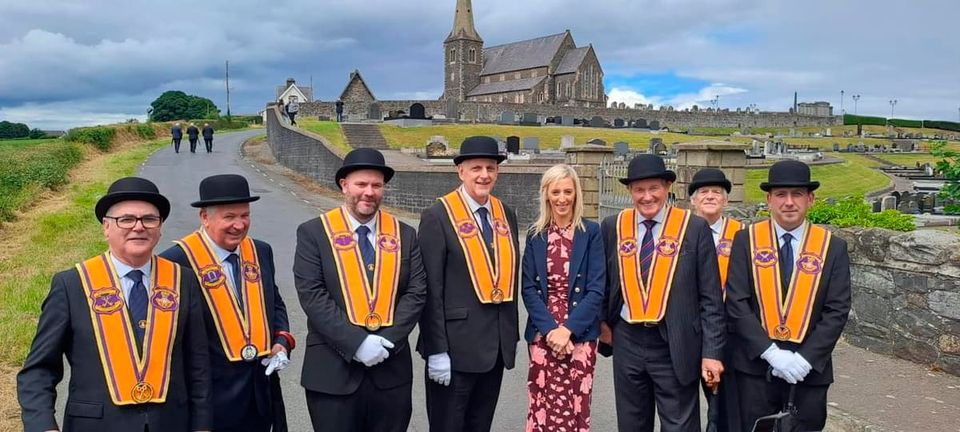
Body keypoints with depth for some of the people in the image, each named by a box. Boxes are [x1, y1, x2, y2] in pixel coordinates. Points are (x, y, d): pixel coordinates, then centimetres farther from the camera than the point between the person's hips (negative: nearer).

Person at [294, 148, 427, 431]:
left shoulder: (404, 234, 6)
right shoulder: (313, 233, -2)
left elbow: (416, 292, 0)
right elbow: (312, 295, -11)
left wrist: (387, 341, -13)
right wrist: (356, 343, -18)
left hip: (391, 369, 3)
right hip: (333, 371, -2)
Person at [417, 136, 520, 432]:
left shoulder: (506, 215, 8)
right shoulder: (438, 216, -11)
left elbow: (510, 277, 12)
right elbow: (430, 289, -13)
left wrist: (512, 334, 12)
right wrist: (437, 350, -15)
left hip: (497, 345, 6)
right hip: (456, 345, -5)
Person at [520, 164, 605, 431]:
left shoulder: (591, 232, -1)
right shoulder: (535, 235, 6)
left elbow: (596, 290, -6)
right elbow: (528, 289, 1)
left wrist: (568, 329, -14)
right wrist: (550, 328, -11)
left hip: (580, 334, -1)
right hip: (543, 334, 2)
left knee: (576, 408, 1)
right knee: (542, 409, 1)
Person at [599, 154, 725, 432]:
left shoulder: (695, 228, -6)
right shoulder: (612, 227, 2)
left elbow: (710, 298, -5)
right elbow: (603, 283, 14)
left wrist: (711, 352, -8)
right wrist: (603, 322, 6)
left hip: (674, 346, -3)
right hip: (627, 343, 3)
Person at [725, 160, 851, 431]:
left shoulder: (833, 247, 0)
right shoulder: (746, 241, -3)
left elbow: (837, 311, -4)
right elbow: (736, 303, -8)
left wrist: (805, 359, -13)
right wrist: (770, 352, -15)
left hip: (809, 369, 1)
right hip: (755, 365, -1)